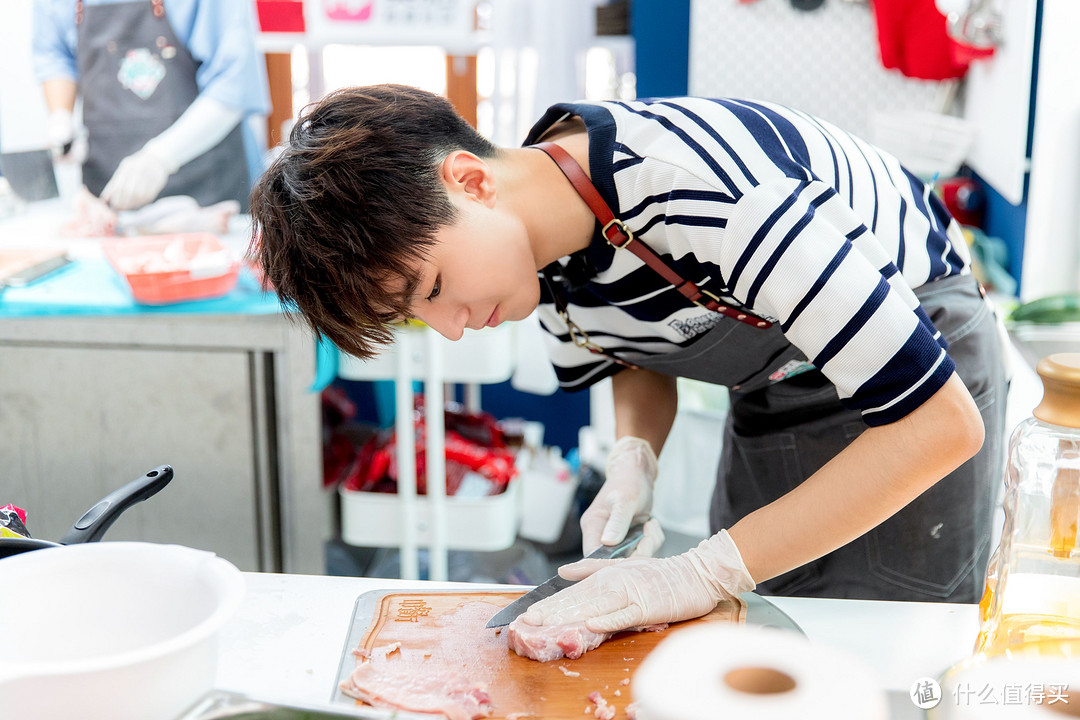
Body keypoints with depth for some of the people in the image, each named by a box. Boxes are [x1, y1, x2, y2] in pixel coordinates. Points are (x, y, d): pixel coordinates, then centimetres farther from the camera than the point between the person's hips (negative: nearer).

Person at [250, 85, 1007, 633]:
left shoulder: (698, 190, -39)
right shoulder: (530, 249, -15)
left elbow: (940, 422, -37)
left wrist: (703, 571, -35)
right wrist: (634, 459, -15)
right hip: (777, 384, 6)